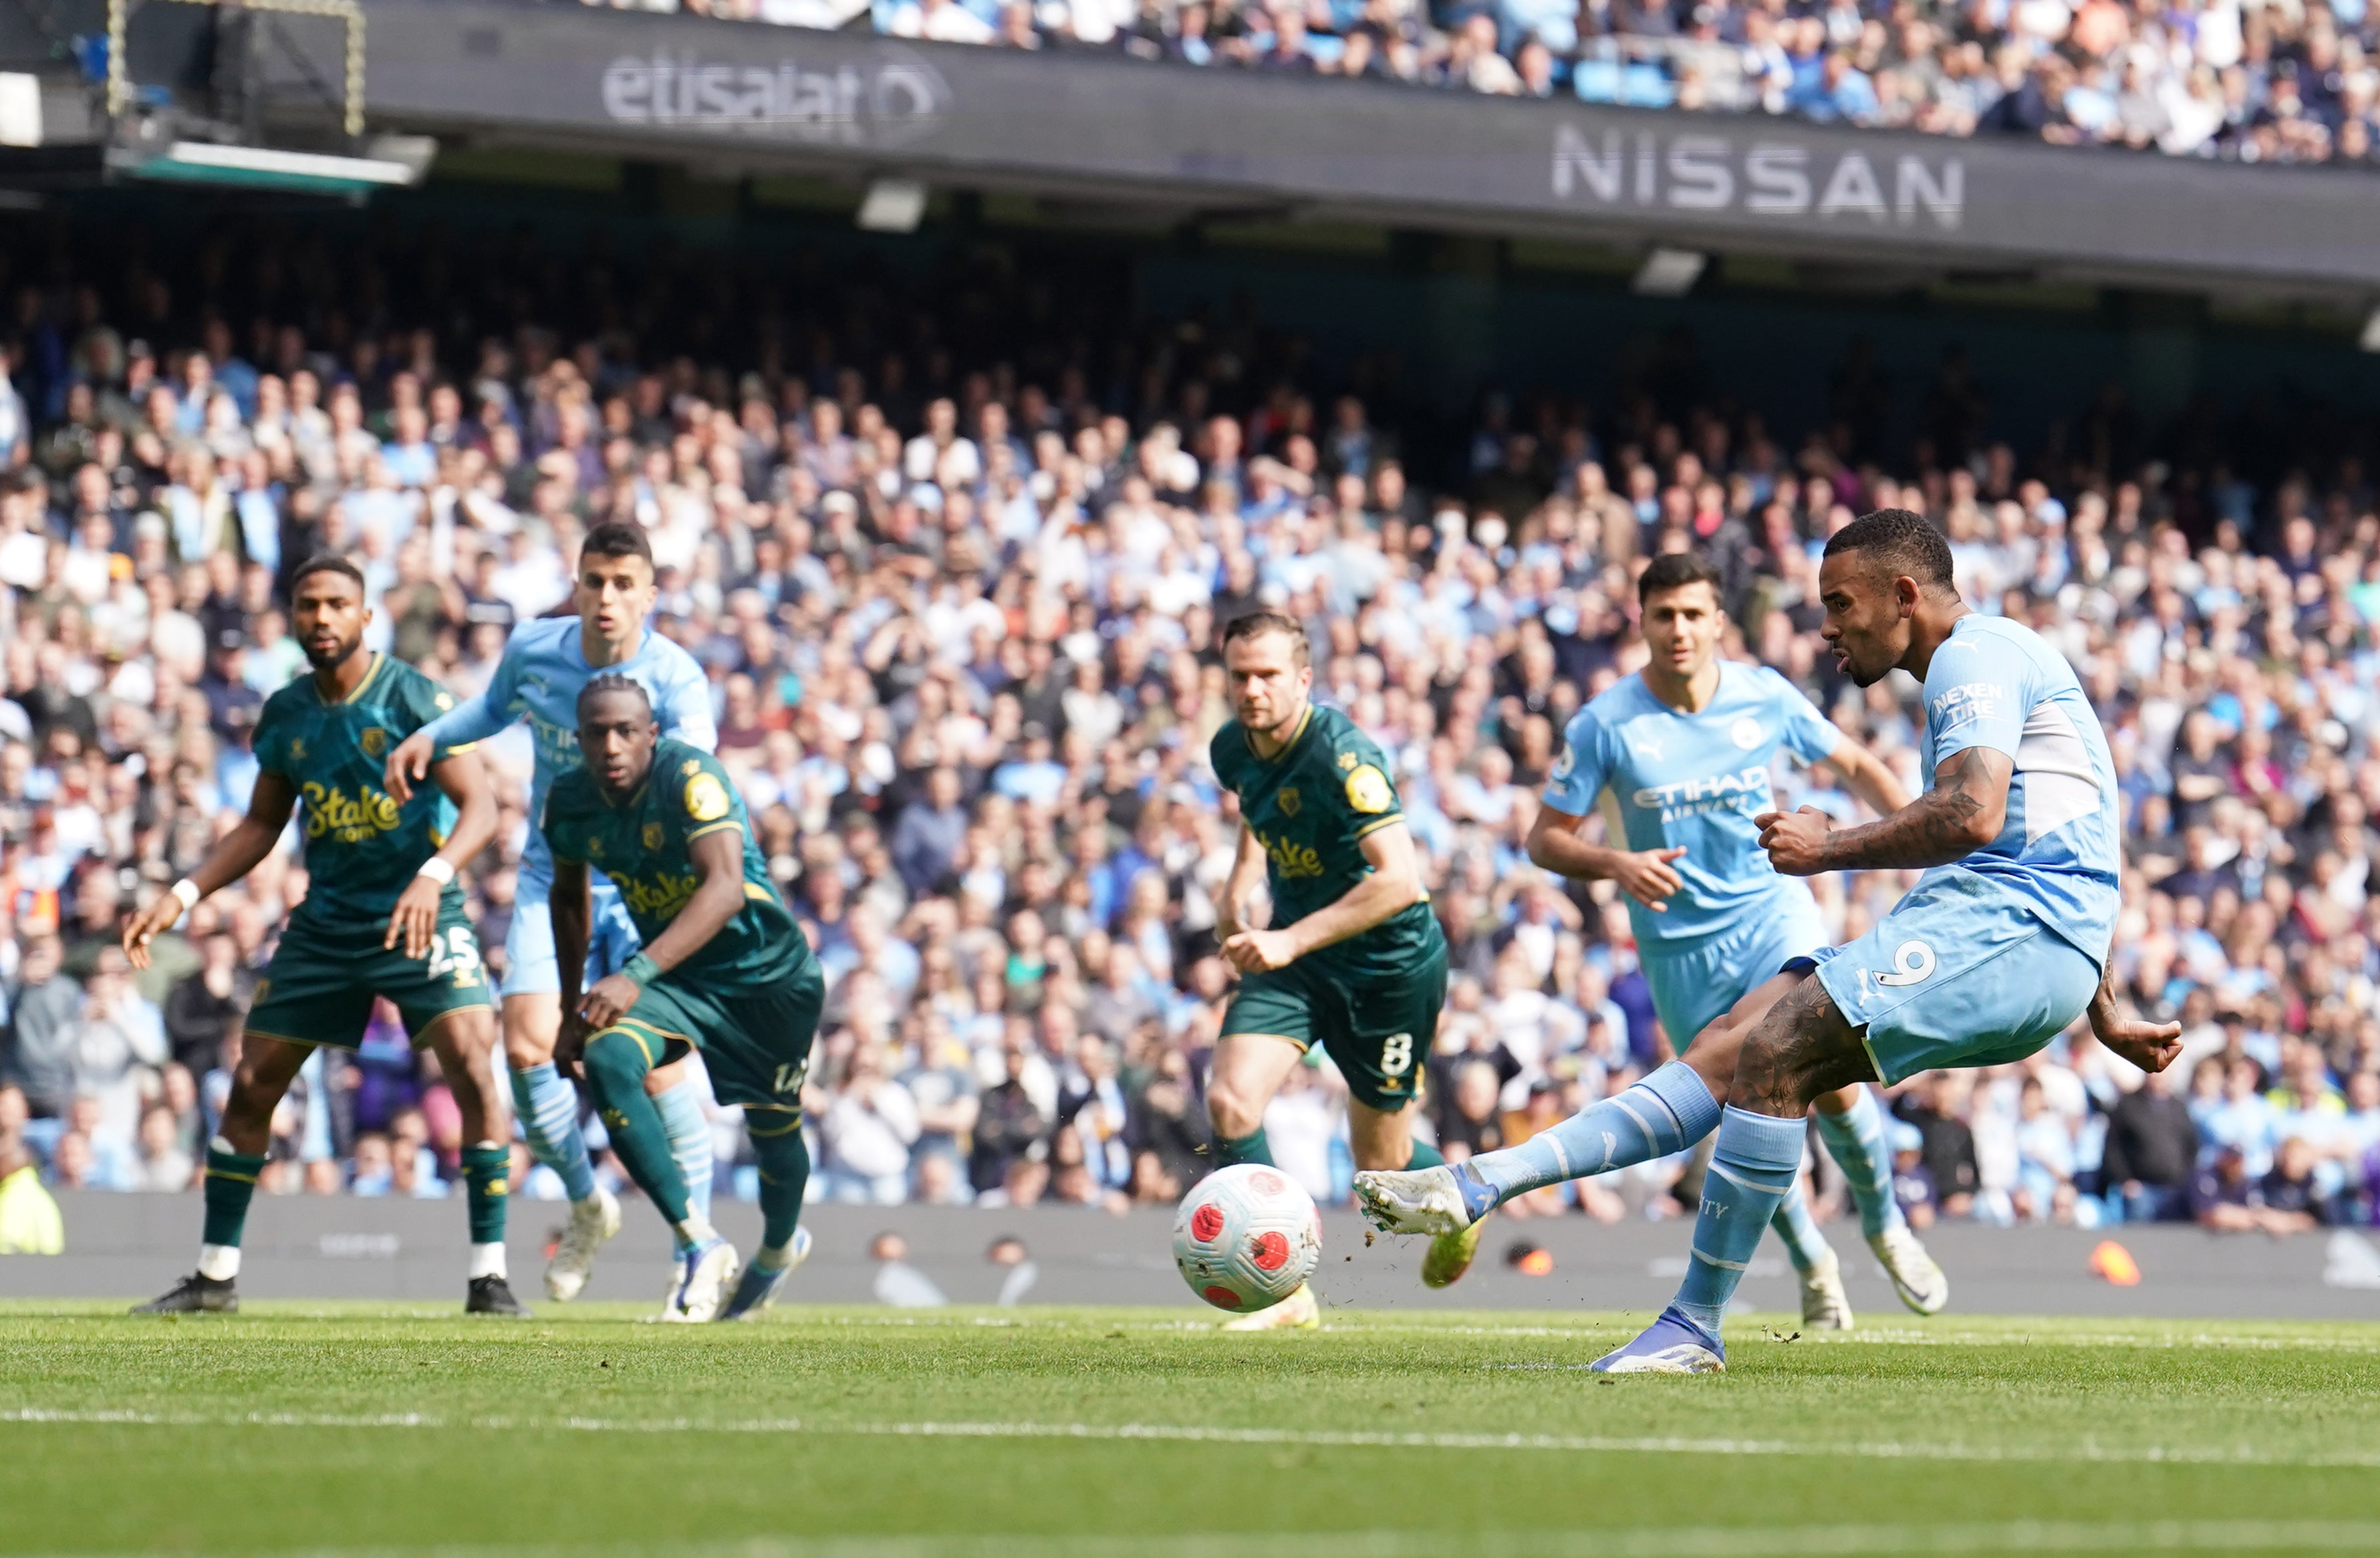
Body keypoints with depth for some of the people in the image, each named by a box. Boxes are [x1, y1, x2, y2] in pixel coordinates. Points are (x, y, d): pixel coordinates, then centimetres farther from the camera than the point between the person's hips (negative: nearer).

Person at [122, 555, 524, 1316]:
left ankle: (489, 1274, -14)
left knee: (474, 1068, -21)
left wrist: (434, 876, -36)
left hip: (420, 919, -5)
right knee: (251, 1083, 4)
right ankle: (213, 1274, 16)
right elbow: (261, 825, 16)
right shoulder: (285, 715, 4)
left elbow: (479, 805, -18)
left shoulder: (413, 696, -12)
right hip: (326, 924, 5)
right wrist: (182, 896, 5)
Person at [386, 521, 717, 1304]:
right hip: (552, 879, 3)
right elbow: (496, 706, 20)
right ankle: (588, 1207, 13)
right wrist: (428, 738, 5)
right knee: (527, 1043, -14)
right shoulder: (533, 648, -5)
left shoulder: (673, 676, -18)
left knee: (656, 1063, -12)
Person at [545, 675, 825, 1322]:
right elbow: (568, 897, 13)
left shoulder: (691, 777, -28)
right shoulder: (571, 802, -8)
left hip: (767, 973, -4)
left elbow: (725, 888, -42)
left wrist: (636, 976, -51)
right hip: (675, 975, 4)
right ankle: (699, 1243, -21)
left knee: (773, 1127, 9)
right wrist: (572, 1010, 12)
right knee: (606, 1061, -25)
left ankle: (780, 1244, 46)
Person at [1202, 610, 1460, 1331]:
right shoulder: (1232, 749, -4)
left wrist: (1290, 940, -38)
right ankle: (1286, 1291, -8)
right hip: (1294, 956, 6)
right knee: (1231, 1101, -17)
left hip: (1389, 964, -6)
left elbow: (1400, 880, -35)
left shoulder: (1340, 756, -27)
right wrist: (1241, 878, 3)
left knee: (1379, 1162, 7)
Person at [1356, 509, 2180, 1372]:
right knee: (1732, 1046, -1)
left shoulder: (1977, 655, -6)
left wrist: (1830, 848, -11)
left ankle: (1695, 1328, -14)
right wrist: (2105, 1014, 40)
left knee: (1768, 1050, -20)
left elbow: (1971, 817, -23)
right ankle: (1481, 1186, -9)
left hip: (2009, 929, -10)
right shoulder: (1970, 667, 28)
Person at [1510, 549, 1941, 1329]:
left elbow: (1854, 765, 11)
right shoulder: (1605, 724, -11)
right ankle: (1813, 1265, 28)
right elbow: (1546, 839, -5)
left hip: (1773, 912, 0)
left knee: (1834, 1083, -17)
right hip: (1679, 943, 0)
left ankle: (1884, 1225, 11)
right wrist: (1616, 864, -24)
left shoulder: (1766, 697, -5)